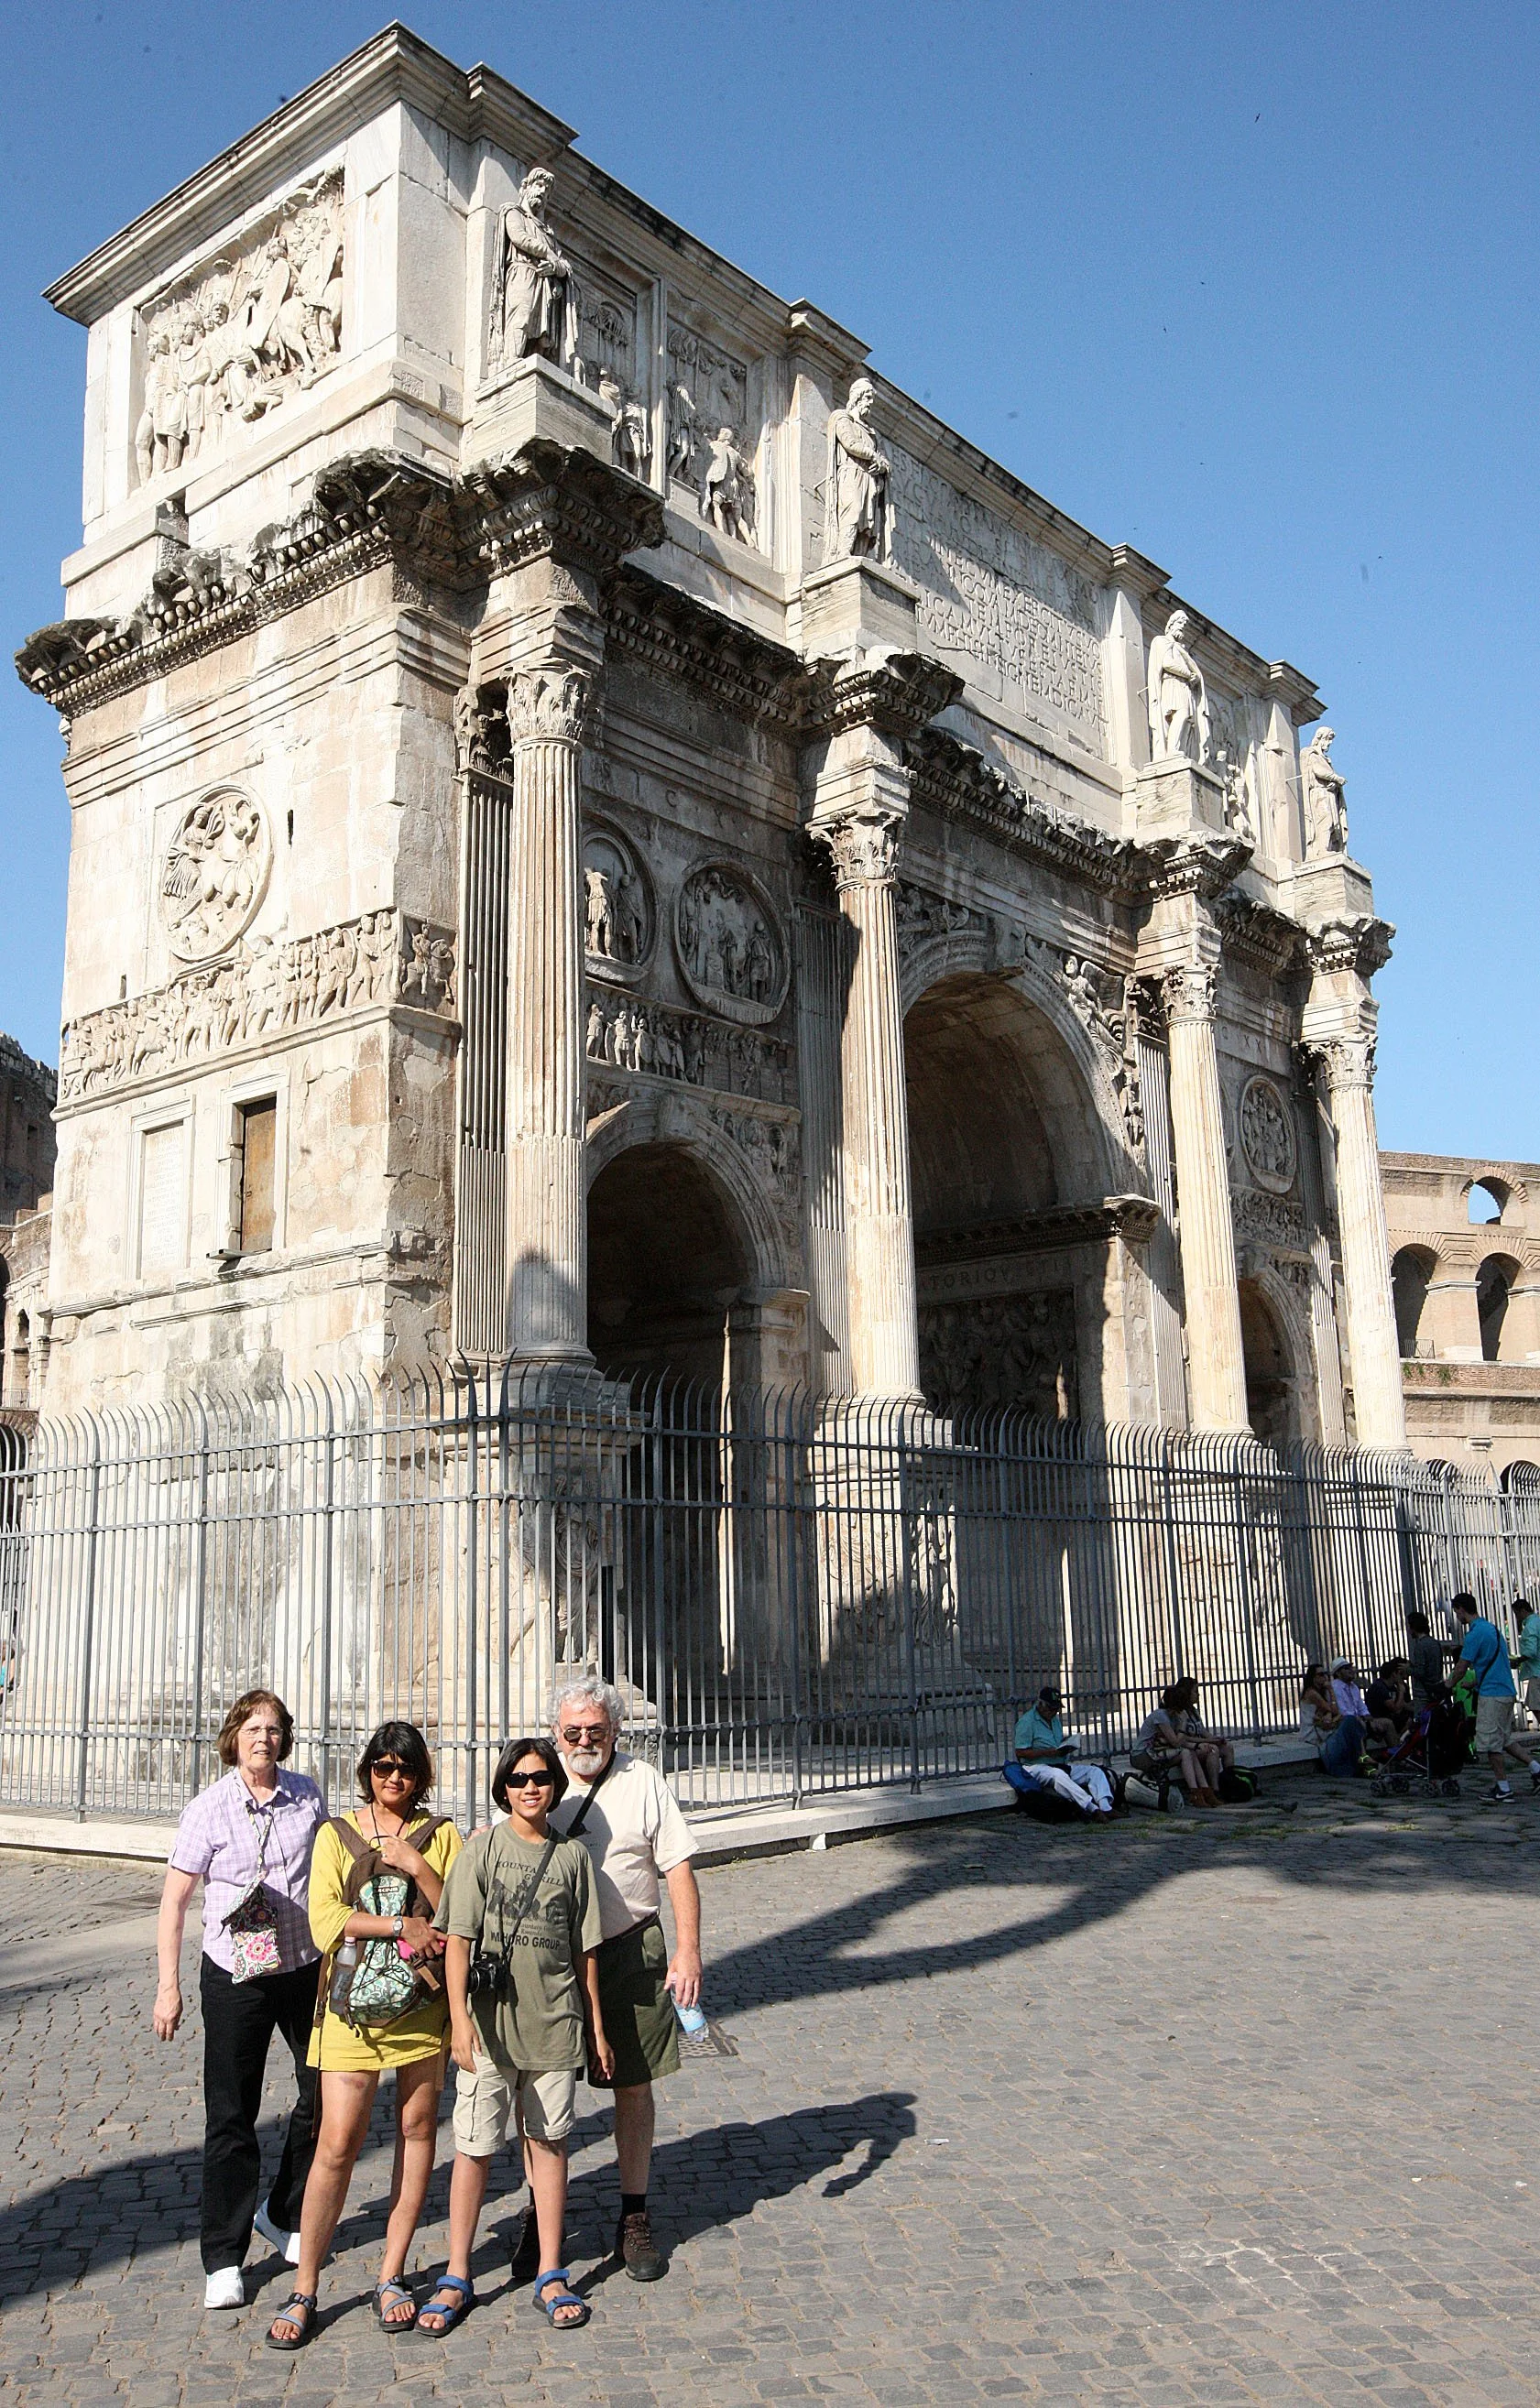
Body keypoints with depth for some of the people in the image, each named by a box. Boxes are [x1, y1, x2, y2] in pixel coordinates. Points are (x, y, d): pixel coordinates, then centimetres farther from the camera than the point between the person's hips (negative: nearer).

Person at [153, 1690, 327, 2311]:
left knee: (324, 2095, 13)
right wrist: (169, 1986, -9)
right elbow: (175, 1899, -7)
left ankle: (281, 2215, 35)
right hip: (236, 1977, -4)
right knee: (231, 2115, 2)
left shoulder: (307, 1795, -1)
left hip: (307, 1968, 4)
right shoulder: (209, 1809, -11)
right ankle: (223, 2258, 15)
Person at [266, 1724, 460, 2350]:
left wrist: (417, 1866, -13)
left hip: (423, 2003, 1)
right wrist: (403, 1926, -12)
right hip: (353, 2004, -1)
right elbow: (326, 1921, -7)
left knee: (417, 2129, 7)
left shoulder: (440, 1835, 6)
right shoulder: (337, 1834, 5)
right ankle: (304, 2290, 10)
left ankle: (391, 2275, 21)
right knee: (337, 2144, -3)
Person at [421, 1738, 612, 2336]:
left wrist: (596, 2028, 10)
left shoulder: (572, 1855, 3)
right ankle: (457, 2280, 17)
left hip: (554, 2023, 2)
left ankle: (550, 2275, 22)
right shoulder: (484, 1847, -4)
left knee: (549, 2143, 10)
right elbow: (457, 1937, -7)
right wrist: (459, 2018, -14)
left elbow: (585, 1949, 9)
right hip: (489, 2022, -2)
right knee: (474, 2148, 4)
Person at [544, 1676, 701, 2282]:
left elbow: (678, 1868, -2)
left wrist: (688, 1950, -10)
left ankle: (635, 2219, 21)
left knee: (633, 2086, 7)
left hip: (631, 1953, -1)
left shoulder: (644, 1783, 0)